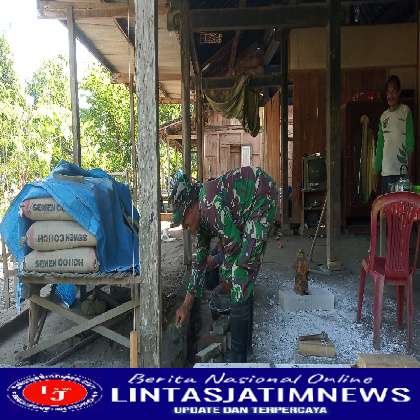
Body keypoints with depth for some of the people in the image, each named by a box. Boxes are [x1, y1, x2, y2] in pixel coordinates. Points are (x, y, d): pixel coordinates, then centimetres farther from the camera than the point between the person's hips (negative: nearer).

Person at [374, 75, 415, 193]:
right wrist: (376, 173, 12)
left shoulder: (406, 111, 1)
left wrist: (409, 170, -11)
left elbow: (410, 144, -4)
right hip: (386, 172, 5)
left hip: (401, 171, -5)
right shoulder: (383, 116, 15)